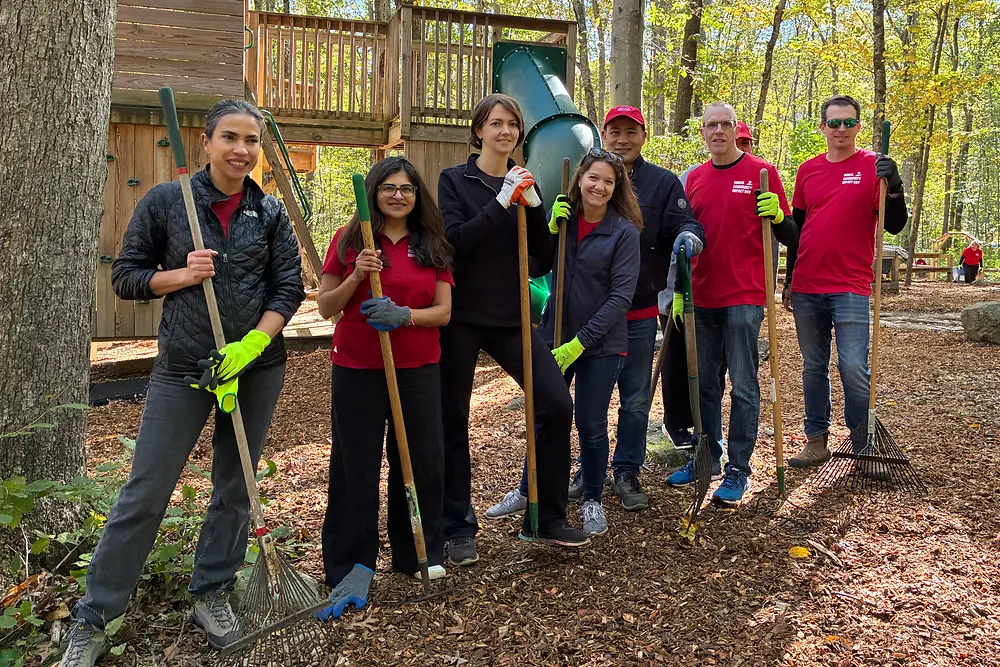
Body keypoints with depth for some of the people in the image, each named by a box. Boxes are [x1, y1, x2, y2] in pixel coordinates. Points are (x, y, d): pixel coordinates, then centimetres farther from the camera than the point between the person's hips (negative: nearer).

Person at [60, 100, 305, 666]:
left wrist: (251, 344, -14)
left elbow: (289, 288, 0)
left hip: (259, 364, 2)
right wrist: (181, 274, -15)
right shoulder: (165, 201, -1)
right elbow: (126, 276, 3)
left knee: (235, 487, 12)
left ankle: (213, 594, 30)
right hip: (183, 366, -2)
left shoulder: (272, 213, 3)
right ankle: (93, 620, 15)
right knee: (145, 493, 0)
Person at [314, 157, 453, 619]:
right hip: (357, 370, -2)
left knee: (421, 460, 8)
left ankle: (418, 552, 29)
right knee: (355, 467, 5)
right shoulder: (349, 240, 1)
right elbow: (325, 307, 1)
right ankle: (351, 564, 20)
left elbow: (443, 311, 3)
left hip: (418, 369, 2)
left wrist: (403, 315, -16)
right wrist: (356, 277, -17)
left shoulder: (432, 246, 7)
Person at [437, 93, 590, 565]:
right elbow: (454, 240, -14)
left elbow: (542, 252, 3)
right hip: (461, 317, -3)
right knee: (452, 420, 4)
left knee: (557, 404, -5)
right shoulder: (455, 180, 0)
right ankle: (457, 528, 20)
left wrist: (532, 203, -11)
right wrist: (501, 202, -19)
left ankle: (545, 519, 10)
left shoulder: (524, 183, 11)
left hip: (512, 317, 3)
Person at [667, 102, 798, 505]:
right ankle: (707, 458, 26)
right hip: (702, 296, 5)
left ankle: (738, 470, 8)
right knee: (704, 383, 13)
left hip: (744, 297, -5)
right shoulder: (695, 178, 11)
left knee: (743, 386, -1)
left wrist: (777, 216, -21)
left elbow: (789, 236, 1)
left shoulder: (761, 172, -2)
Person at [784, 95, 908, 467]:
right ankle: (817, 440, 19)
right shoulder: (807, 170, 10)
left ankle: (862, 441, 10)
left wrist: (894, 187, -24)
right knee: (814, 367, 9)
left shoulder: (873, 166, -1)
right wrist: (789, 280, 17)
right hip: (807, 287, 4)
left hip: (851, 286, -4)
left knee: (854, 368, -9)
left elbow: (894, 226, -7)